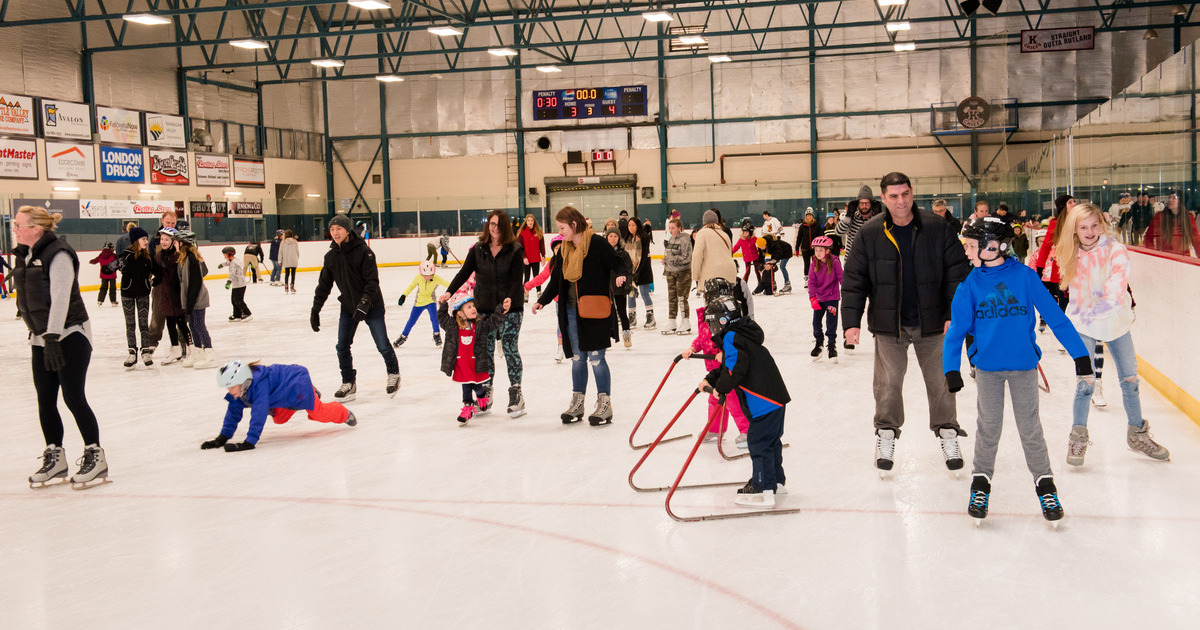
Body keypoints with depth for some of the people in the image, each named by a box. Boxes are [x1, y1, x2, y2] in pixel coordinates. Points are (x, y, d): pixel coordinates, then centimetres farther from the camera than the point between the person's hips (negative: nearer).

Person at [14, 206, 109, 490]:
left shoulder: (58, 255, -15)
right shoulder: (25, 257, 11)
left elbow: (60, 297, -21)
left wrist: (52, 337, -26)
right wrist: (37, 333, 18)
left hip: (70, 335, -8)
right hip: (41, 338, 8)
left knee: (73, 397, -6)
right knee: (45, 401, 8)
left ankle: (95, 456, 4)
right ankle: (54, 458, 19)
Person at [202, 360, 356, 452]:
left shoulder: (260, 385, -42)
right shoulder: (240, 387, -17)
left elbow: (259, 415, -46)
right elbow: (233, 412, -8)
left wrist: (249, 442, -49)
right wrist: (223, 437, -14)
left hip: (298, 383, -9)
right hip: (283, 394, 9)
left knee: (320, 414, -5)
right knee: (279, 419, 22)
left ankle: (344, 414, 28)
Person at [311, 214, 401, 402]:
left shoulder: (363, 251, -16)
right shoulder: (331, 256, 1)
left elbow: (372, 281, -20)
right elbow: (324, 285, 8)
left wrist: (364, 304, -32)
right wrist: (315, 310, 6)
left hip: (371, 306, -5)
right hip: (348, 307, 5)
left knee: (383, 345, 1)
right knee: (342, 347, 0)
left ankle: (394, 374, 26)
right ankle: (349, 384, 15)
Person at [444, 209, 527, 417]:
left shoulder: (515, 250, -5)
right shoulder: (478, 249, 4)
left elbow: (516, 280, -10)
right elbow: (464, 273, 1)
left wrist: (509, 299, -26)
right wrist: (449, 292, -13)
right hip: (484, 307, 3)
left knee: (509, 347, -5)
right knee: (485, 351, 4)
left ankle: (516, 393, 5)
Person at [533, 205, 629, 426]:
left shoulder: (597, 244, -9)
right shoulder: (564, 250, 12)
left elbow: (619, 264, -10)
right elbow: (556, 280, 18)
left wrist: (622, 276, -31)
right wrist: (543, 301, 11)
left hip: (595, 310, -6)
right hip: (571, 311, 6)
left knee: (596, 357, -4)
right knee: (577, 357, 11)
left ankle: (604, 404, 7)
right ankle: (577, 403, 21)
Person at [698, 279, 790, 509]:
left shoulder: (732, 338, -14)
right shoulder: (741, 333, 19)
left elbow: (736, 368, -26)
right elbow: (727, 366, 24)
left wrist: (721, 387, -15)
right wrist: (710, 379, 16)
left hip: (764, 401, -10)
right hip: (774, 396, 10)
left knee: (758, 442, -4)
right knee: (770, 440, 21)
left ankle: (763, 491, -1)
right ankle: (776, 480, 34)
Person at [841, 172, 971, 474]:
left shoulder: (937, 228, -5)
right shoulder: (870, 234, -5)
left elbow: (958, 272, -2)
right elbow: (854, 279, -2)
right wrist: (851, 321, -8)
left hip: (932, 322, 0)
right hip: (888, 324, 0)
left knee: (940, 381, 8)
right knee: (888, 382, 3)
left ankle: (948, 433, 25)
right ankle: (886, 435, 21)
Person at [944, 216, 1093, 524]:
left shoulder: (1025, 276, -11)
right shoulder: (971, 283, -6)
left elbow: (1054, 315, -7)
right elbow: (957, 328, -4)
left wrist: (1079, 353, -8)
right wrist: (951, 368, -14)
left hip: (1023, 364, -1)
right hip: (987, 366, 2)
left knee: (1030, 428, 7)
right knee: (989, 428, 11)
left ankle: (1045, 484, 23)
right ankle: (981, 482, 27)